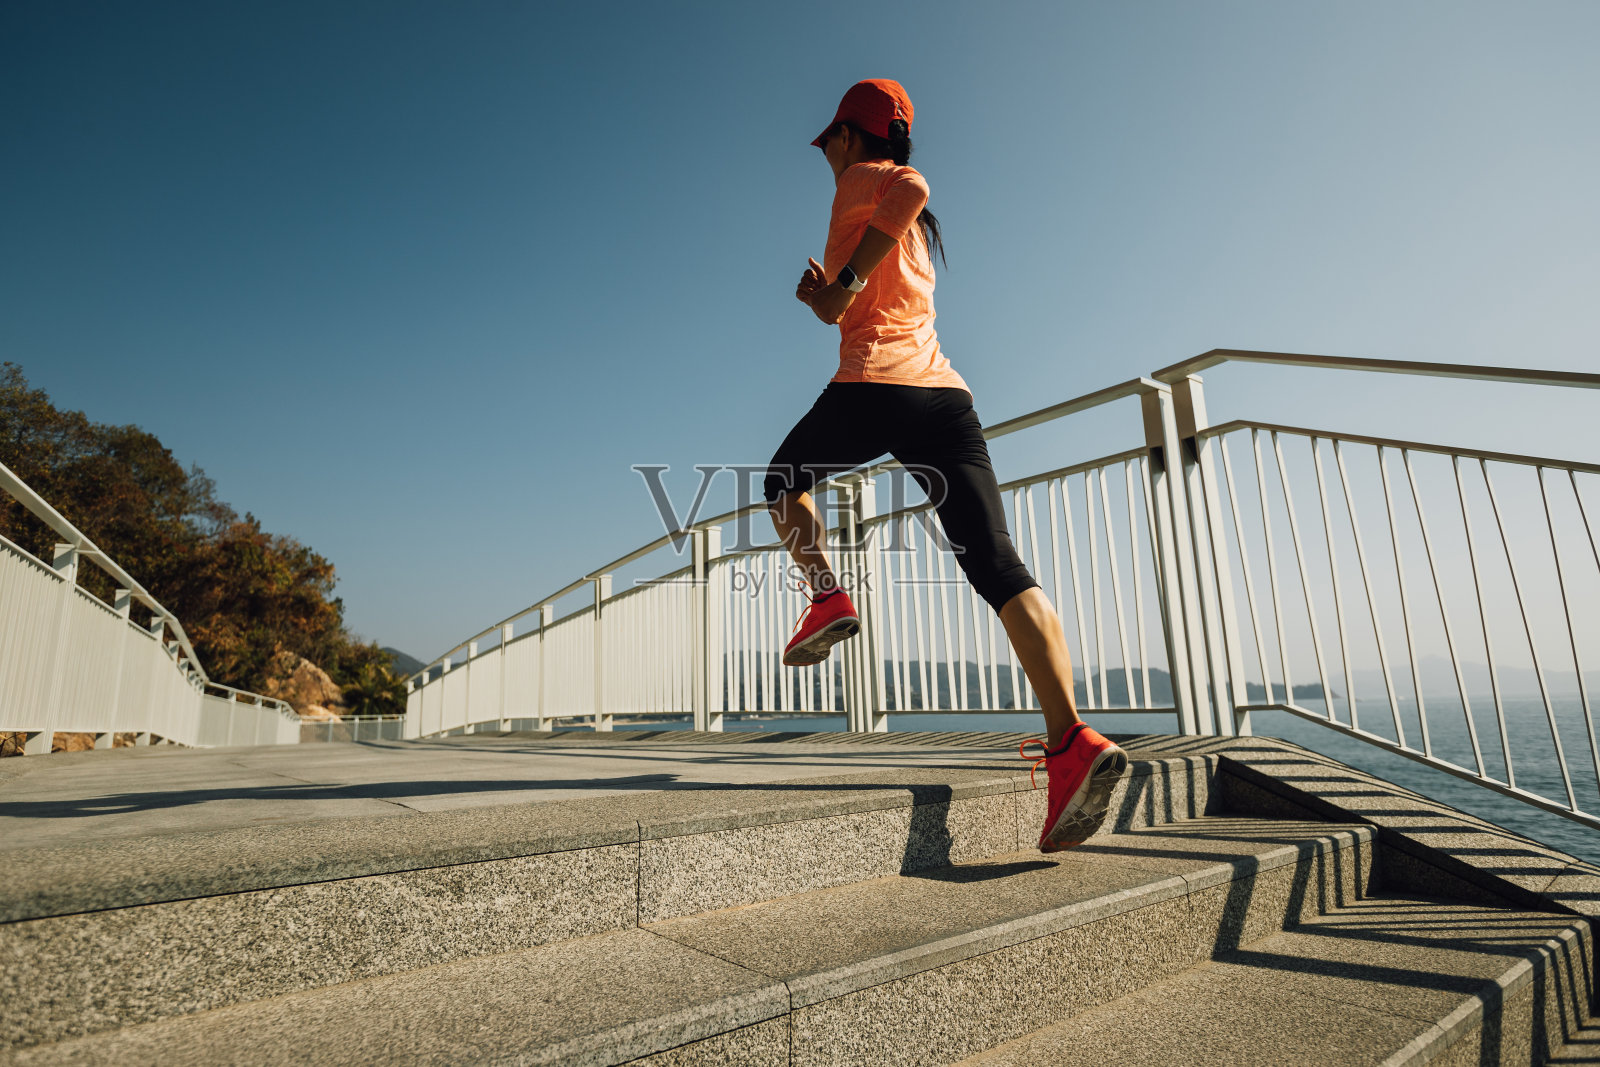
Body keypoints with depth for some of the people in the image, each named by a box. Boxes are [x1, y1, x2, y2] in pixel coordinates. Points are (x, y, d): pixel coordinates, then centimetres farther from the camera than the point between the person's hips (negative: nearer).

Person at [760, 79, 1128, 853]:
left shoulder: (860, 178, 10)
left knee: (785, 481, 24)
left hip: (874, 387, -6)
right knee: (997, 565, -8)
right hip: (947, 394, 7)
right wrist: (827, 294, 26)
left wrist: (846, 277, -9)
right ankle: (1071, 740, -21)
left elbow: (913, 188, -15)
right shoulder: (912, 232, 33)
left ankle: (827, 596, 4)